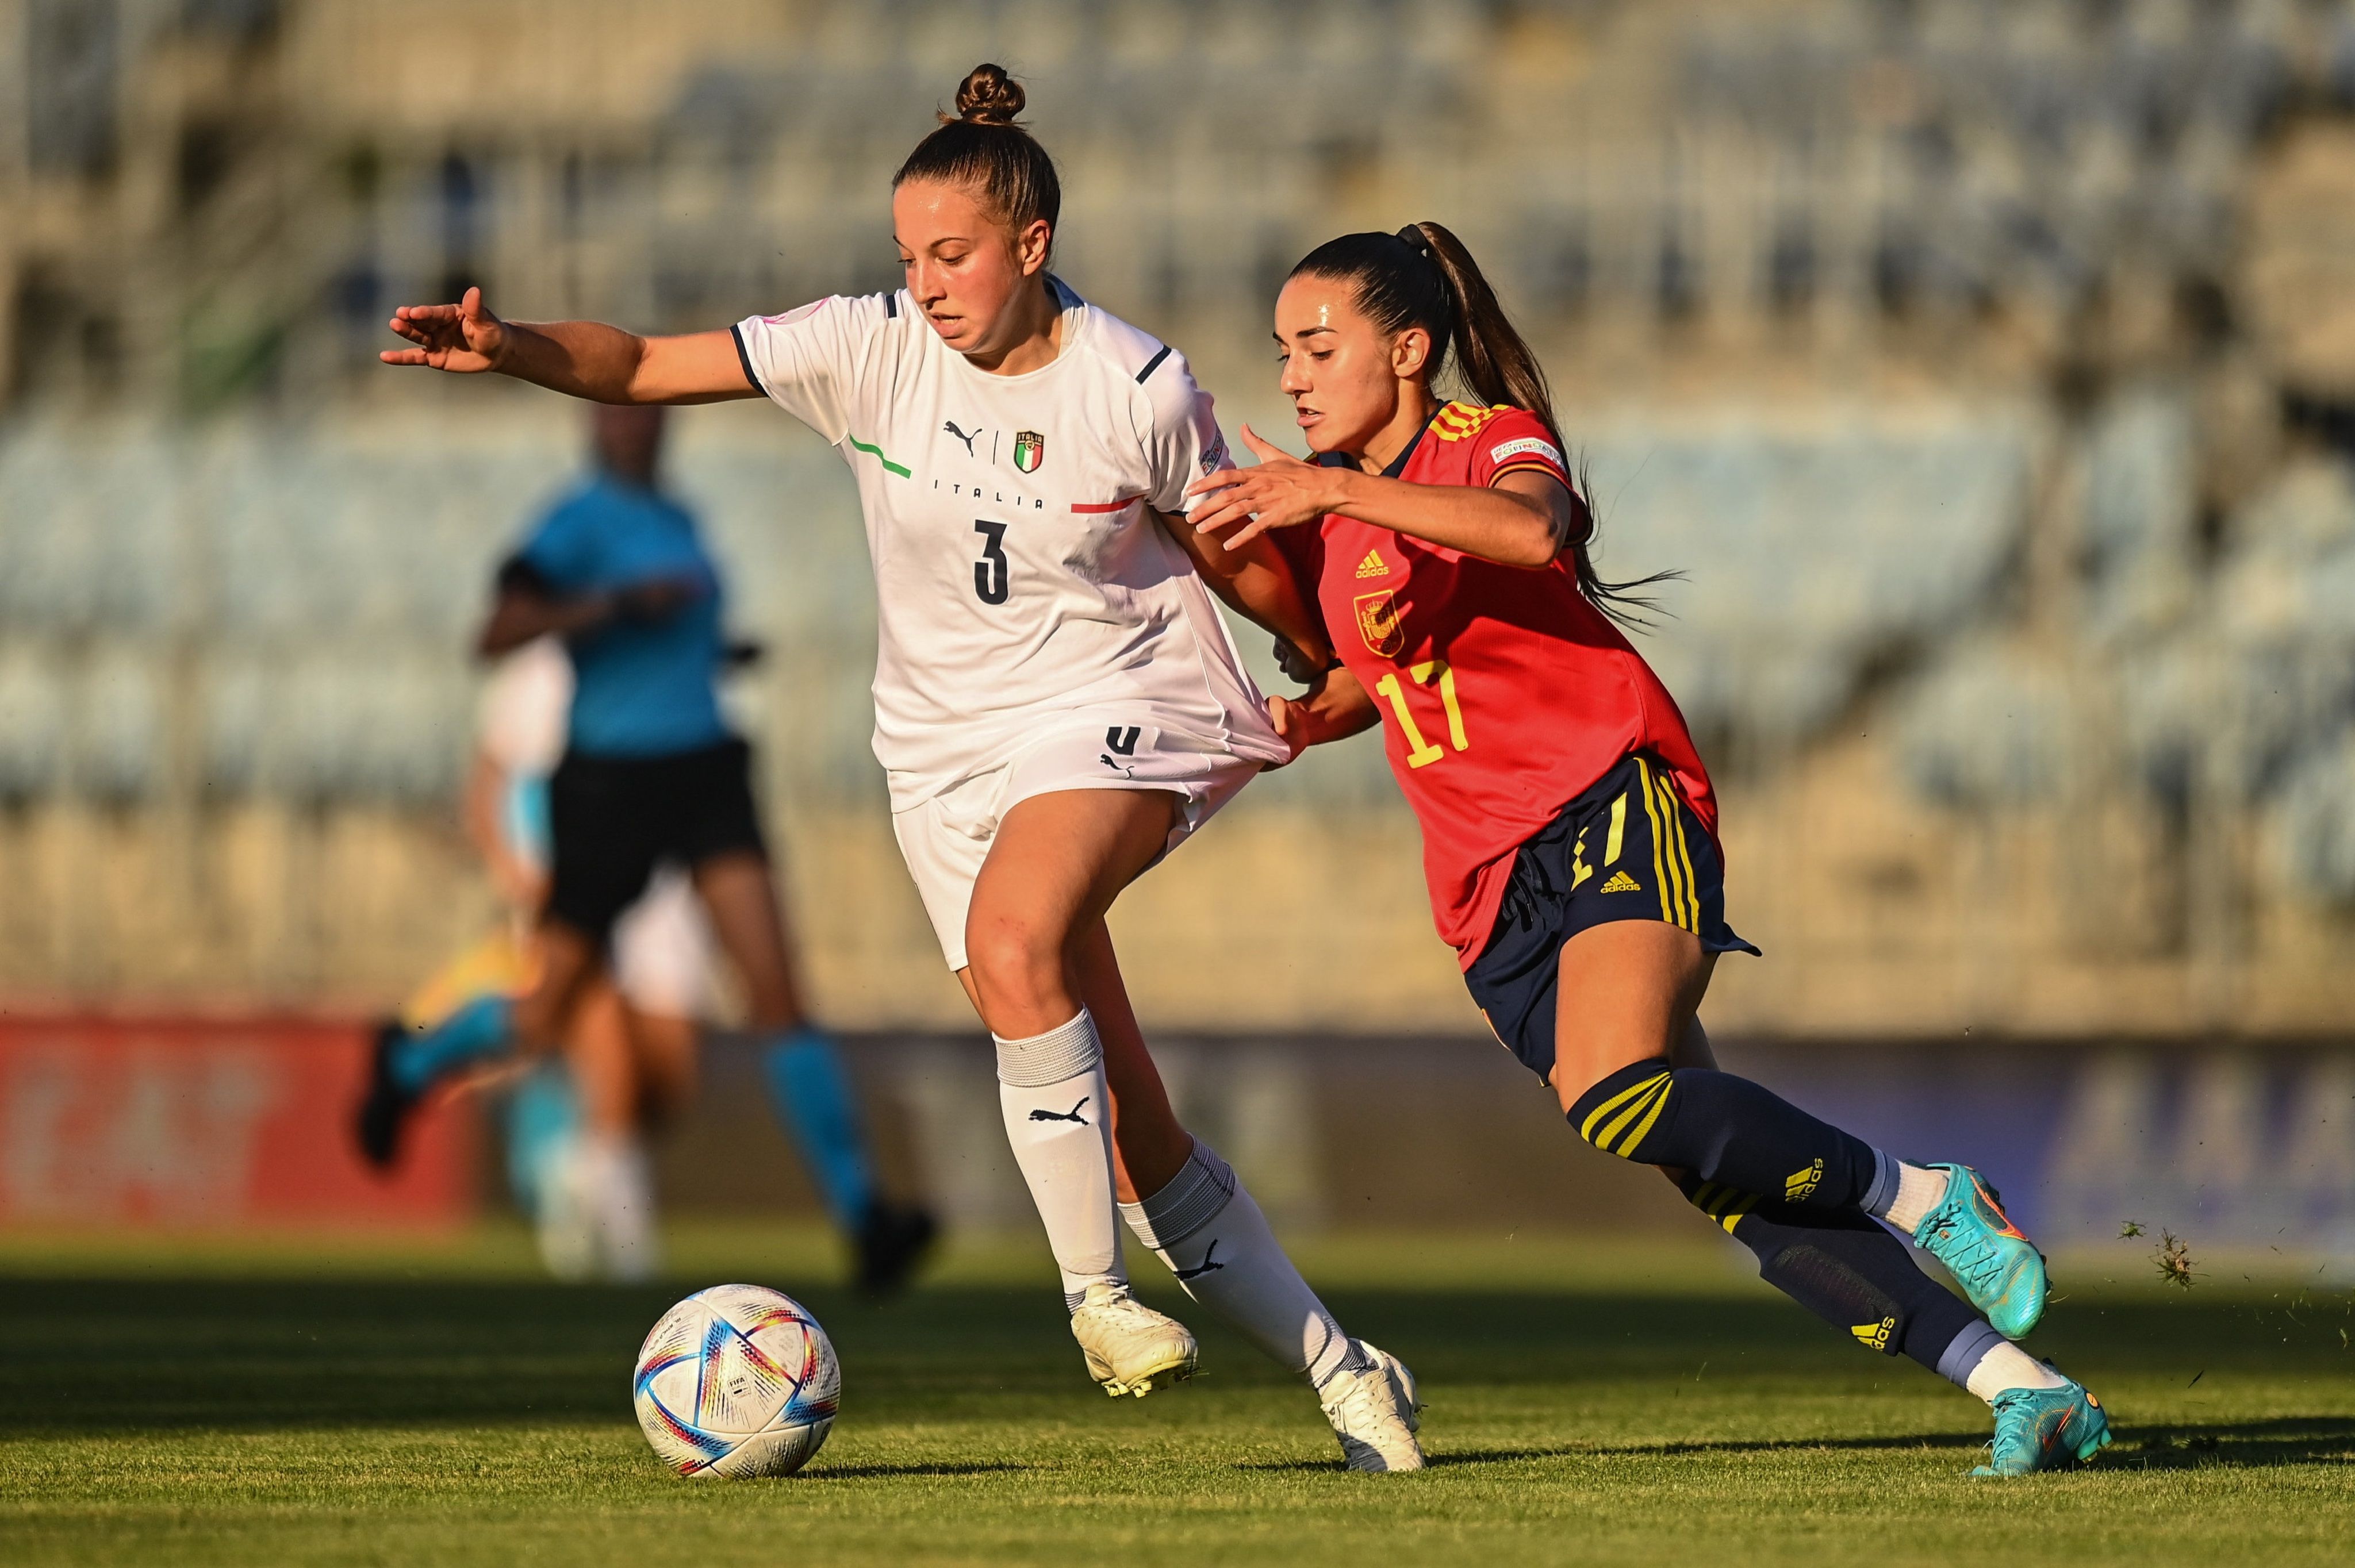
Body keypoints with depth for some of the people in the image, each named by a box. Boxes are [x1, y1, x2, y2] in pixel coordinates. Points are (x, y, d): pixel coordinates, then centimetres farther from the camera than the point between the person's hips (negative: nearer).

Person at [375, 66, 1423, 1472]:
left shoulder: (1140, 390, -10)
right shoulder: (873, 350, -6)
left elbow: (1236, 560, 5)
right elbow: (642, 366, -10)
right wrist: (514, 348, -26)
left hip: (1118, 712, -3)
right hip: (948, 747, 3)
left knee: (1014, 941, -36)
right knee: (1129, 1138, -1)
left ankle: (1098, 1291, -22)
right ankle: (1345, 1375, 12)